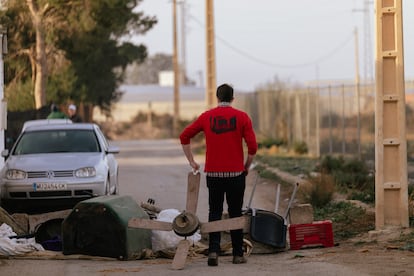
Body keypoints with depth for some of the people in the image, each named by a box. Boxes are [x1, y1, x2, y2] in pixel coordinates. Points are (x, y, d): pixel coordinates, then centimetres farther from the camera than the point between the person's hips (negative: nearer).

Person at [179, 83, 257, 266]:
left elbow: (184, 136, 5)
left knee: (214, 213, 6)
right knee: (235, 213, 8)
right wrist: (246, 167, 8)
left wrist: (191, 161, 10)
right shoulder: (242, 117, -2)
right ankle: (238, 254, 12)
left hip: (213, 173, 1)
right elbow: (252, 147, -7)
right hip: (235, 173, -1)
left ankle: (213, 251, -9)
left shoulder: (206, 117, 4)